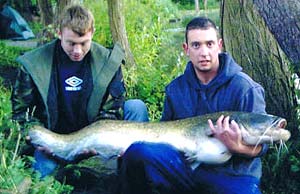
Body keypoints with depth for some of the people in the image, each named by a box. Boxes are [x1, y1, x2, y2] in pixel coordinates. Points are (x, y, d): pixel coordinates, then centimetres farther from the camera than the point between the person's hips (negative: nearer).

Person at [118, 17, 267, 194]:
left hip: (232, 174, -3)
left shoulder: (245, 88, -5)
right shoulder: (176, 89, 9)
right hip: (187, 165, 3)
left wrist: (237, 146, -26)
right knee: (137, 151, -23)